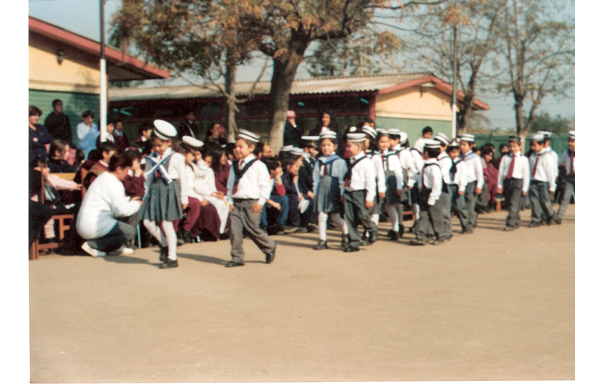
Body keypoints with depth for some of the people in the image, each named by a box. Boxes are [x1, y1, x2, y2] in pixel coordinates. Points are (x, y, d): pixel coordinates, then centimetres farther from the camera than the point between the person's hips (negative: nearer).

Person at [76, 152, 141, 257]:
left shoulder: (103, 177, 16)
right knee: (130, 231, -12)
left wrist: (129, 200, 23)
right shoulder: (114, 183, -15)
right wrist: (136, 204, 0)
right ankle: (93, 245, -11)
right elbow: (121, 210, -17)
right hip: (93, 227, -11)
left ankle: (116, 247, 19)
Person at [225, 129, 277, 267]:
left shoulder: (258, 165, -5)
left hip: (251, 203, -5)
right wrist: (230, 201, 7)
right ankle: (237, 257, 4)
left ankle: (270, 247, 22)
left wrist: (261, 202, -10)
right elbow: (230, 185, 17)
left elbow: (265, 185, -7)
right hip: (236, 203, 6)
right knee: (235, 230, -2)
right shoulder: (235, 166, 14)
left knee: (252, 229, -2)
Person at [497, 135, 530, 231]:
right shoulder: (505, 158, 9)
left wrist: (525, 188, -3)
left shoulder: (523, 159, -1)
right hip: (507, 181, 5)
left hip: (518, 182, -5)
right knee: (508, 204, 10)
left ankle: (511, 224, -13)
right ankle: (516, 221, 26)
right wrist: (500, 185, 6)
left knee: (514, 204, -13)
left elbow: (526, 174, -1)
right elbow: (500, 171, 10)